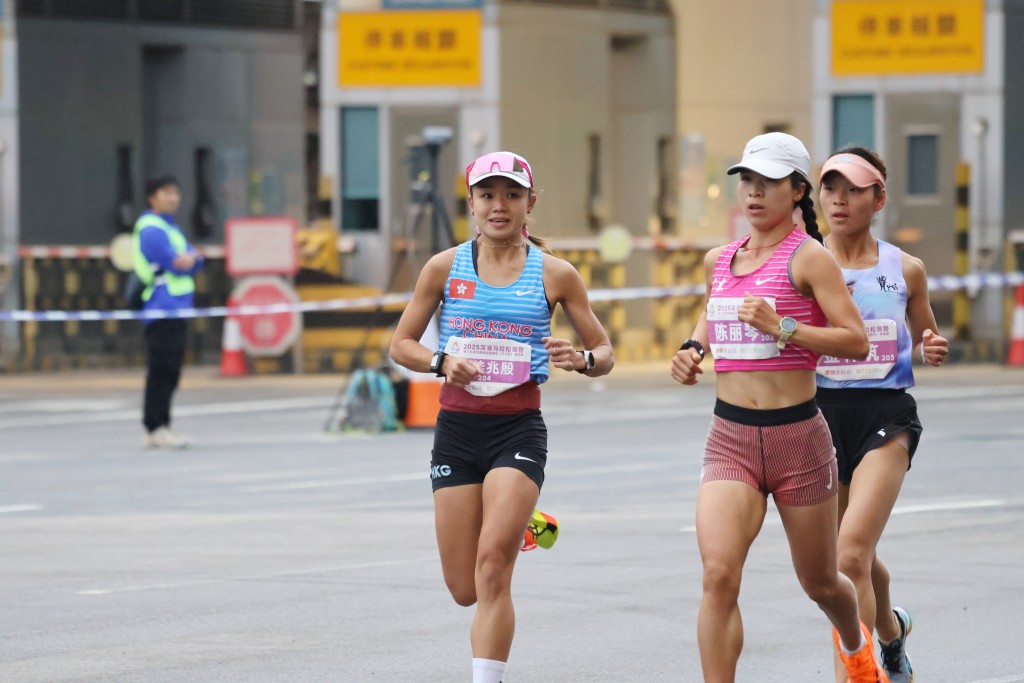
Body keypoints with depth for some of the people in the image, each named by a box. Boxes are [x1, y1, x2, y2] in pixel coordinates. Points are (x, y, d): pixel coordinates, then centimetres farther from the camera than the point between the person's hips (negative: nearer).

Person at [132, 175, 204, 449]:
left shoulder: (169, 227, 20)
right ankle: (156, 428, -11)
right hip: (162, 310, -10)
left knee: (169, 372, 11)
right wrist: (183, 260, 3)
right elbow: (173, 263, -18)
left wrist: (190, 257, -6)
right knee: (162, 372, -11)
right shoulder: (151, 229, -12)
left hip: (176, 310, 10)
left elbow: (195, 261, 15)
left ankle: (158, 429, 14)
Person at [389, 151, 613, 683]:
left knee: (492, 569, -19)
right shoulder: (445, 268, 3)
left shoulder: (555, 275, 1)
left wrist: (583, 360, -16)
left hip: (519, 430, -2)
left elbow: (605, 354, 7)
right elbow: (401, 345, 9)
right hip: (457, 427, 2)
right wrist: (442, 361, -12)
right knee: (464, 589, 6)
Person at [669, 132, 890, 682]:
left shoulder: (808, 258, -8)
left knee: (819, 583, 15)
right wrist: (693, 348, 11)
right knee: (718, 574, -19)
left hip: (797, 435, -3)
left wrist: (782, 328, -25)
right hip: (729, 437, 3)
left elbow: (856, 342, -15)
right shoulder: (718, 260, 9)